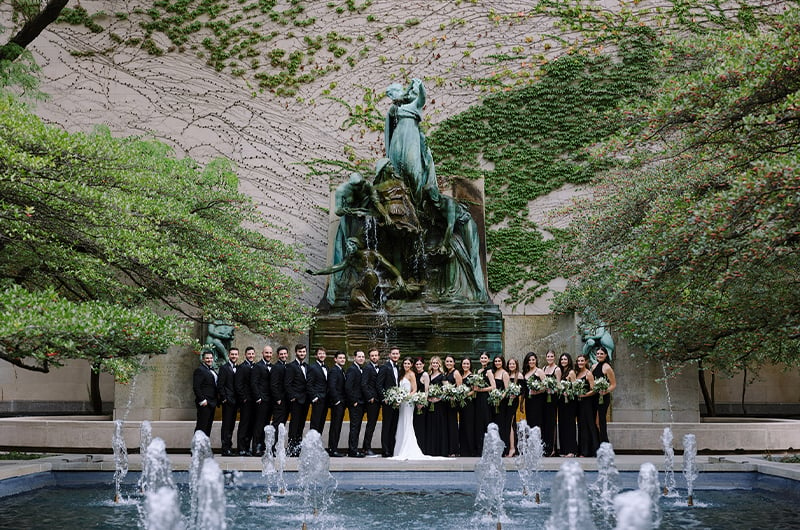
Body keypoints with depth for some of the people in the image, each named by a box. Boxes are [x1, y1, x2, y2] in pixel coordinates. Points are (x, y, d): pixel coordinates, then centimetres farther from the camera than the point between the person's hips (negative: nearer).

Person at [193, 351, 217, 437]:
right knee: (201, 426, -8)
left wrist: (216, 400, 14)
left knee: (208, 425, 10)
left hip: (211, 403, 9)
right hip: (204, 404, -9)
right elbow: (196, 387, -15)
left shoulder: (212, 370, 18)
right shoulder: (199, 370, -9)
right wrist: (202, 400, -18)